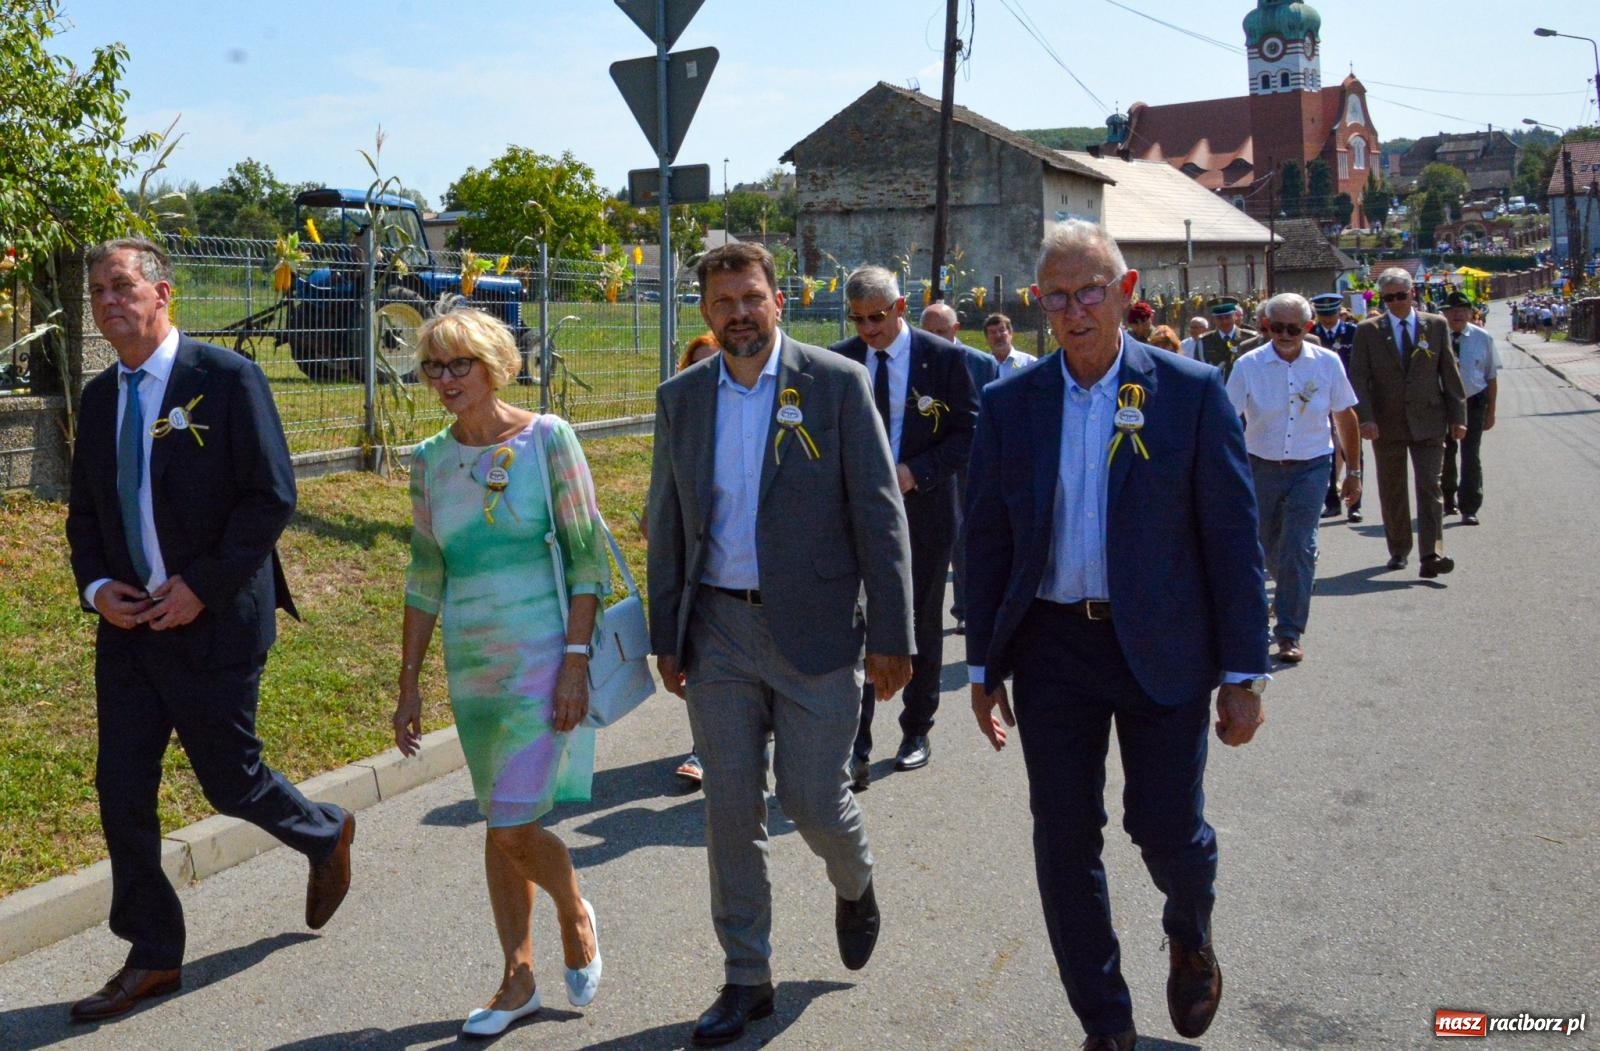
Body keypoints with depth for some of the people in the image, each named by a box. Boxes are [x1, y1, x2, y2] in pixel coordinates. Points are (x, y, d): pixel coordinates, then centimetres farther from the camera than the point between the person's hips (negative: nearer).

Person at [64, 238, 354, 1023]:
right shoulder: (99, 397, 9)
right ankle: (153, 958, 21)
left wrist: (203, 585, -17)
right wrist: (94, 586, -3)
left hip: (213, 623, -6)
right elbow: (83, 511, 15)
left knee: (230, 782, 5)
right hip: (127, 624, 6)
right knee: (120, 789, 6)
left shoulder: (226, 378, -10)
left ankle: (327, 836, 37)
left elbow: (272, 497, -14)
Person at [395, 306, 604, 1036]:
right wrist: (409, 681, 10)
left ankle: (575, 914, 23)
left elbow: (588, 557, -8)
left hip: (541, 655, -5)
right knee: (498, 824, 13)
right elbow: (425, 578, 11)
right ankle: (518, 980, 28)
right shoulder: (431, 460, 6)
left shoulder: (546, 438, -7)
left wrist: (576, 661, -14)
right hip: (471, 663, 5)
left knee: (515, 827, -9)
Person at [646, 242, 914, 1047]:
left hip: (814, 631, -3)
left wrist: (891, 635, -9)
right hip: (717, 630, 4)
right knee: (731, 808, 7)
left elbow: (879, 514, -6)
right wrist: (666, 637, 8)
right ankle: (746, 979, 23)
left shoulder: (837, 383, -5)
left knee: (813, 797, 1)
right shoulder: (680, 398, 6)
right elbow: (667, 525, 11)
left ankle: (854, 888, 37)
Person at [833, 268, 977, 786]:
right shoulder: (839, 360, 0)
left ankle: (917, 731, 29)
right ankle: (856, 745, -3)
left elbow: (968, 432, -5)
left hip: (923, 509, 0)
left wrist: (915, 471, -17)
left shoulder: (943, 358, -6)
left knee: (922, 625, 12)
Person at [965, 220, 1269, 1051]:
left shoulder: (1191, 393, -4)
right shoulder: (1009, 404, 3)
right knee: (1064, 842, 6)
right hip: (1052, 648, 2)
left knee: (1169, 830, 2)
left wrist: (1243, 672, -6)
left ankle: (1190, 939, 40)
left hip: (1162, 651, -2)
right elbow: (986, 541, 6)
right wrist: (983, 665, 5)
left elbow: (1232, 538, -4)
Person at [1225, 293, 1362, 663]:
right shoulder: (1248, 365, -8)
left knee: (1299, 547, -11)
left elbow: (1345, 418, 6)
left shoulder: (1327, 363, -4)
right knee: (1269, 546, 15)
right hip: (1261, 466, 1)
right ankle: (1290, 591, 49)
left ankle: (1289, 633, -3)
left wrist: (1353, 471, 9)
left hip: (1310, 467, -1)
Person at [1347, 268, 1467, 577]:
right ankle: (1399, 550, 24)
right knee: (1392, 491, 9)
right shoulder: (1368, 330, 1)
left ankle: (1431, 555, -14)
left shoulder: (1436, 325, 5)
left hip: (1428, 422, 0)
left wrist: (1457, 416, 2)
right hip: (1387, 424, 0)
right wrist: (1365, 418, -16)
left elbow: (1450, 374, 6)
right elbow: (1358, 378, -4)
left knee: (1430, 488, -9)